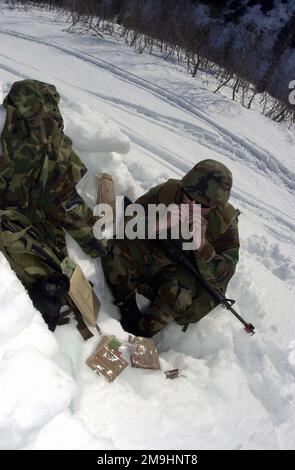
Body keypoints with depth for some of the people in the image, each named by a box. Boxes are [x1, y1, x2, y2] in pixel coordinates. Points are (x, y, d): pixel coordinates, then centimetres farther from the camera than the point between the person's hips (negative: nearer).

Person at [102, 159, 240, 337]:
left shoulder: (225, 223, -19)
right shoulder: (169, 191, -17)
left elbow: (220, 276, -20)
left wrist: (202, 244, -38)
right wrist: (158, 223, -32)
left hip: (191, 273, -2)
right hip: (157, 254, 2)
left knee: (180, 292, -36)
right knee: (117, 247, -23)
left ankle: (142, 331, -11)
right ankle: (129, 311, -10)